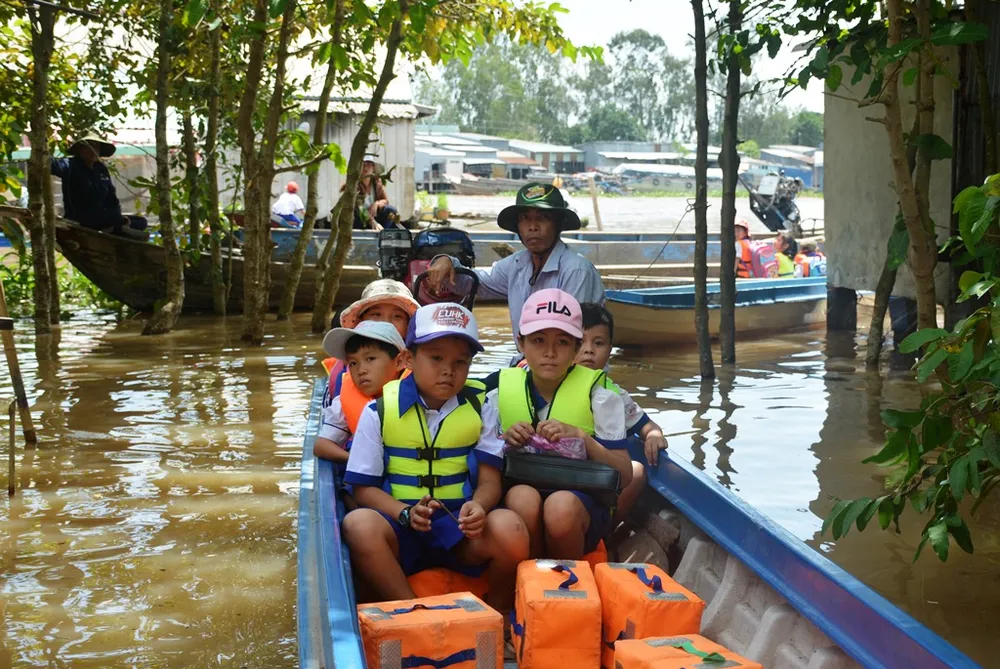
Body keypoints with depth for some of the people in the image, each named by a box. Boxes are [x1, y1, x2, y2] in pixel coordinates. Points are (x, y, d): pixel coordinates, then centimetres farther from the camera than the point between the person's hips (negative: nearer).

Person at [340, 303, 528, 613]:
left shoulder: (479, 408, 6)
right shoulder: (381, 410, 2)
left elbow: (490, 480, 1)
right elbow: (364, 487, 2)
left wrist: (479, 506, -23)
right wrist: (406, 514, -17)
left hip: (461, 529, 1)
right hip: (400, 528, -1)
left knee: (509, 528, -30)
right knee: (359, 524, -33)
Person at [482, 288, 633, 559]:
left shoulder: (598, 394, -2)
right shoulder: (501, 392, 3)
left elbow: (624, 475, -5)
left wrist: (581, 437, -20)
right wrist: (507, 443, -15)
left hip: (581, 499, -1)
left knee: (561, 506, -35)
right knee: (523, 497, -33)